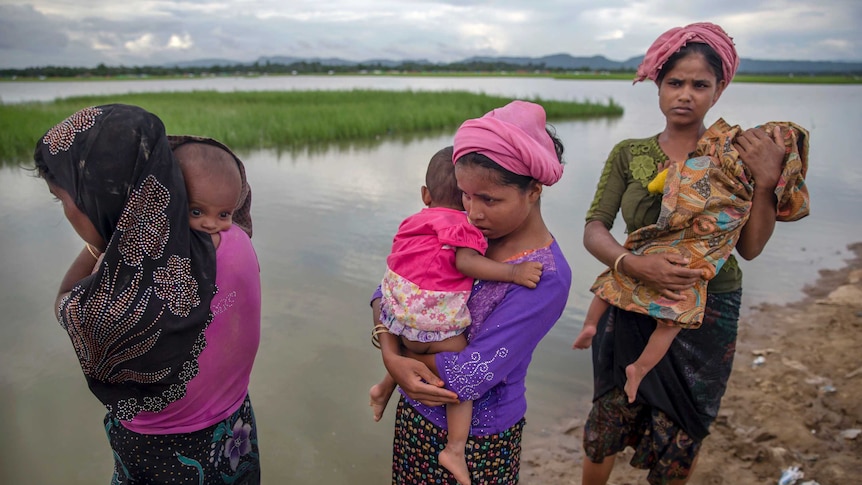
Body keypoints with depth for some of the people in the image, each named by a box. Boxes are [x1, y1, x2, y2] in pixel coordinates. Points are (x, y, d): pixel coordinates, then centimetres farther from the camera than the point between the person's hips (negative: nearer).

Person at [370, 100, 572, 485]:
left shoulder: (546, 277, -25)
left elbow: (469, 375, -28)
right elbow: (388, 291, -5)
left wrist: (401, 352, -14)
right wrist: (390, 355, -22)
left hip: (479, 439, -5)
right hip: (415, 411, 5)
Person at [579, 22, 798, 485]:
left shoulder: (735, 156, -2)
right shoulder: (629, 155, 0)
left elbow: (750, 247, -4)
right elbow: (594, 229, -7)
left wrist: (766, 180, -17)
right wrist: (633, 263, -26)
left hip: (707, 316, 0)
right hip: (632, 308, 1)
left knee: (680, 437, 13)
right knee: (605, 428, 8)